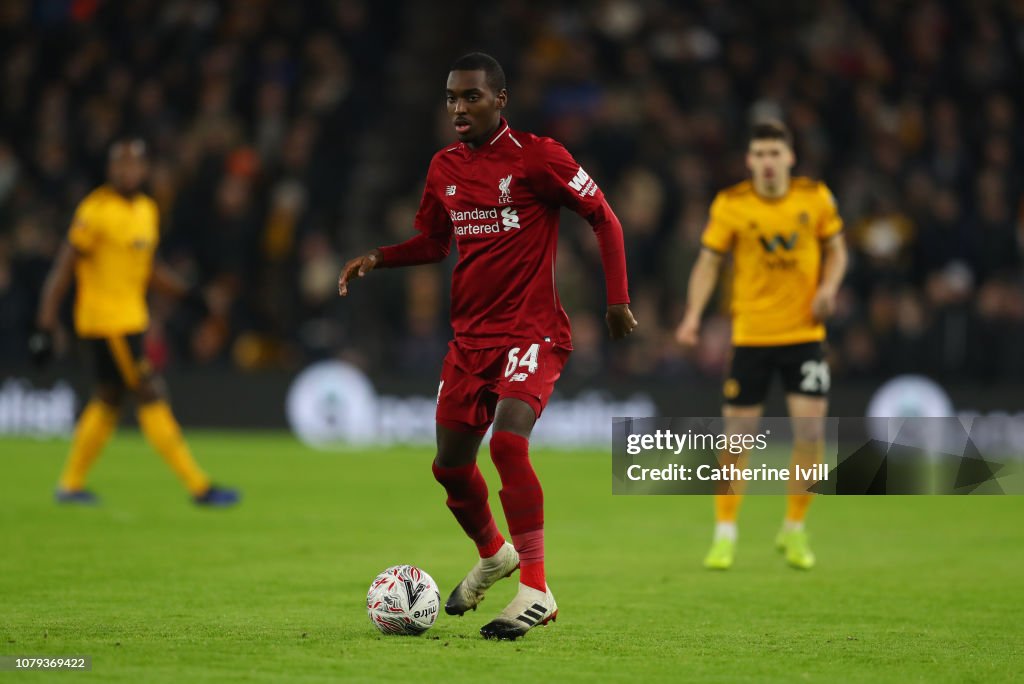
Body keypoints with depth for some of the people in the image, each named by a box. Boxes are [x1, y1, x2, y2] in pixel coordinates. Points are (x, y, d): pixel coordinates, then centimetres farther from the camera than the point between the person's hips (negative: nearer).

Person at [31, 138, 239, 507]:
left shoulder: (147, 209, 10)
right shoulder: (96, 211, -16)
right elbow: (62, 270, -15)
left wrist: (188, 292, 8)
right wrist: (44, 328, -18)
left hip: (131, 319, 9)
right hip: (105, 321, -9)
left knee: (108, 400, 15)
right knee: (151, 397, -8)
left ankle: (71, 484, 26)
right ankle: (199, 486, -6)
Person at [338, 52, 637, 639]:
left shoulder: (538, 157, -10)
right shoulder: (445, 168, 8)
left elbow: (604, 218, -3)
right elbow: (432, 243, 21)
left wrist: (618, 301, -7)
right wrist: (376, 259, 2)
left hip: (533, 332, -7)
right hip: (471, 335, 7)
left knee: (507, 440, -27)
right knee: (451, 465, 10)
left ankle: (536, 591, -22)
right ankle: (492, 554, 41)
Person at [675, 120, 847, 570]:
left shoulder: (816, 198, -1)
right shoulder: (730, 205, -5)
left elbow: (836, 249, 11)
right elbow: (709, 261, -1)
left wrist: (828, 288, -8)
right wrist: (694, 314, -14)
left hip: (804, 333, 1)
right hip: (750, 334, -1)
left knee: (810, 428, -8)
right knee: (738, 432, -1)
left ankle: (794, 529, 11)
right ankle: (725, 534, 14)